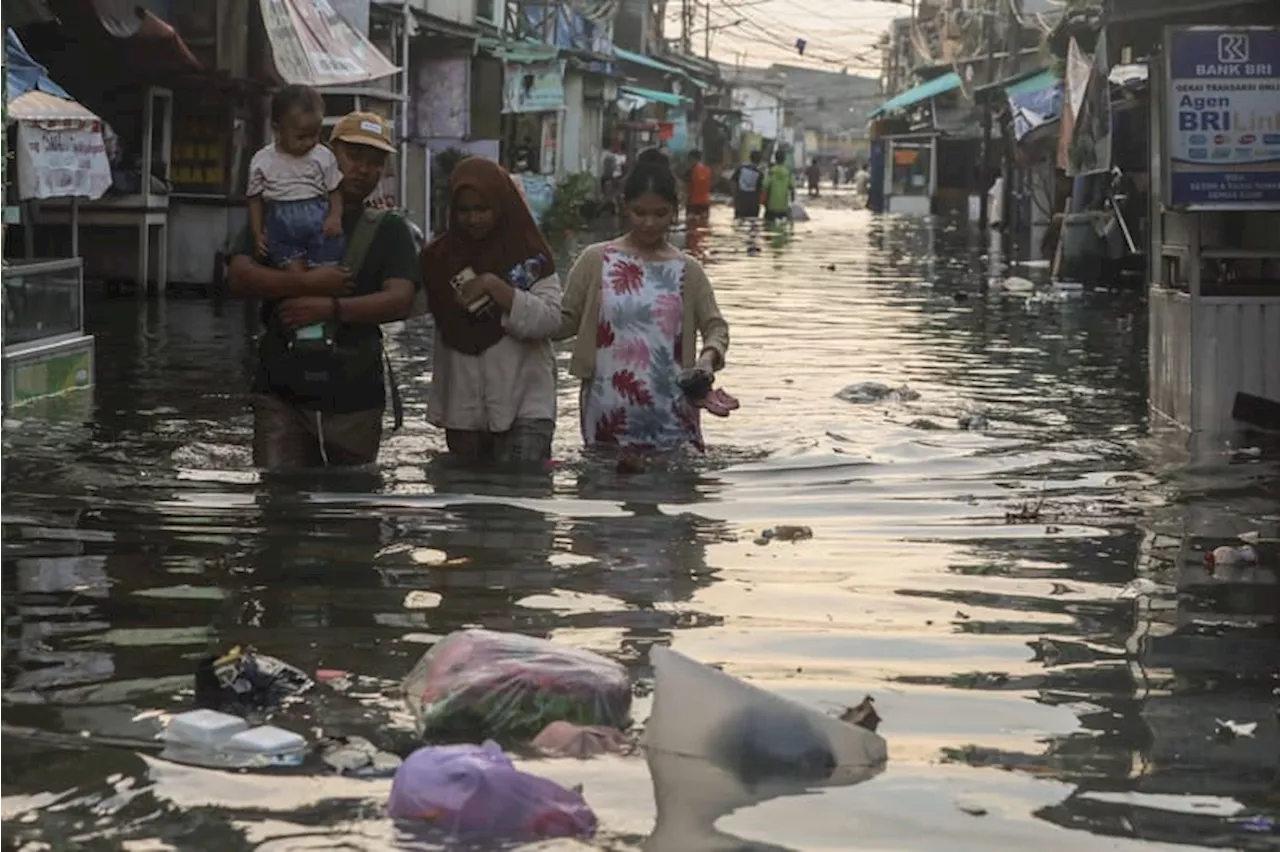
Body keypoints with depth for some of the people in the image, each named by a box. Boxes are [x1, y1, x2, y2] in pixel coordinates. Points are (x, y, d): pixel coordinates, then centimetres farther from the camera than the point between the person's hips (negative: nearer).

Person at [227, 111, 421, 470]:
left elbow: (400, 300, -4)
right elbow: (239, 275, -3)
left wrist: (331, 308, -16)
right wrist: (307, 283, -14)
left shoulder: (388, 228, 11)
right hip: (282, 390, -1)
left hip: (354, 397, 1)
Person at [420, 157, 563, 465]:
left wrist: (495, 287, -19)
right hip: (463, 409, 4)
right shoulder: (441, 257, 8)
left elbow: (549, 321, -11)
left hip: (524, 406, -4)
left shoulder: (529, 255, -2)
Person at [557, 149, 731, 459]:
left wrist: (708, 357, -15)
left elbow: (715, 326, 7)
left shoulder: (687, 270, 7)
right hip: (608, 413, -1)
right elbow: (565, 320, 7)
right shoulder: (596, 260, 5)